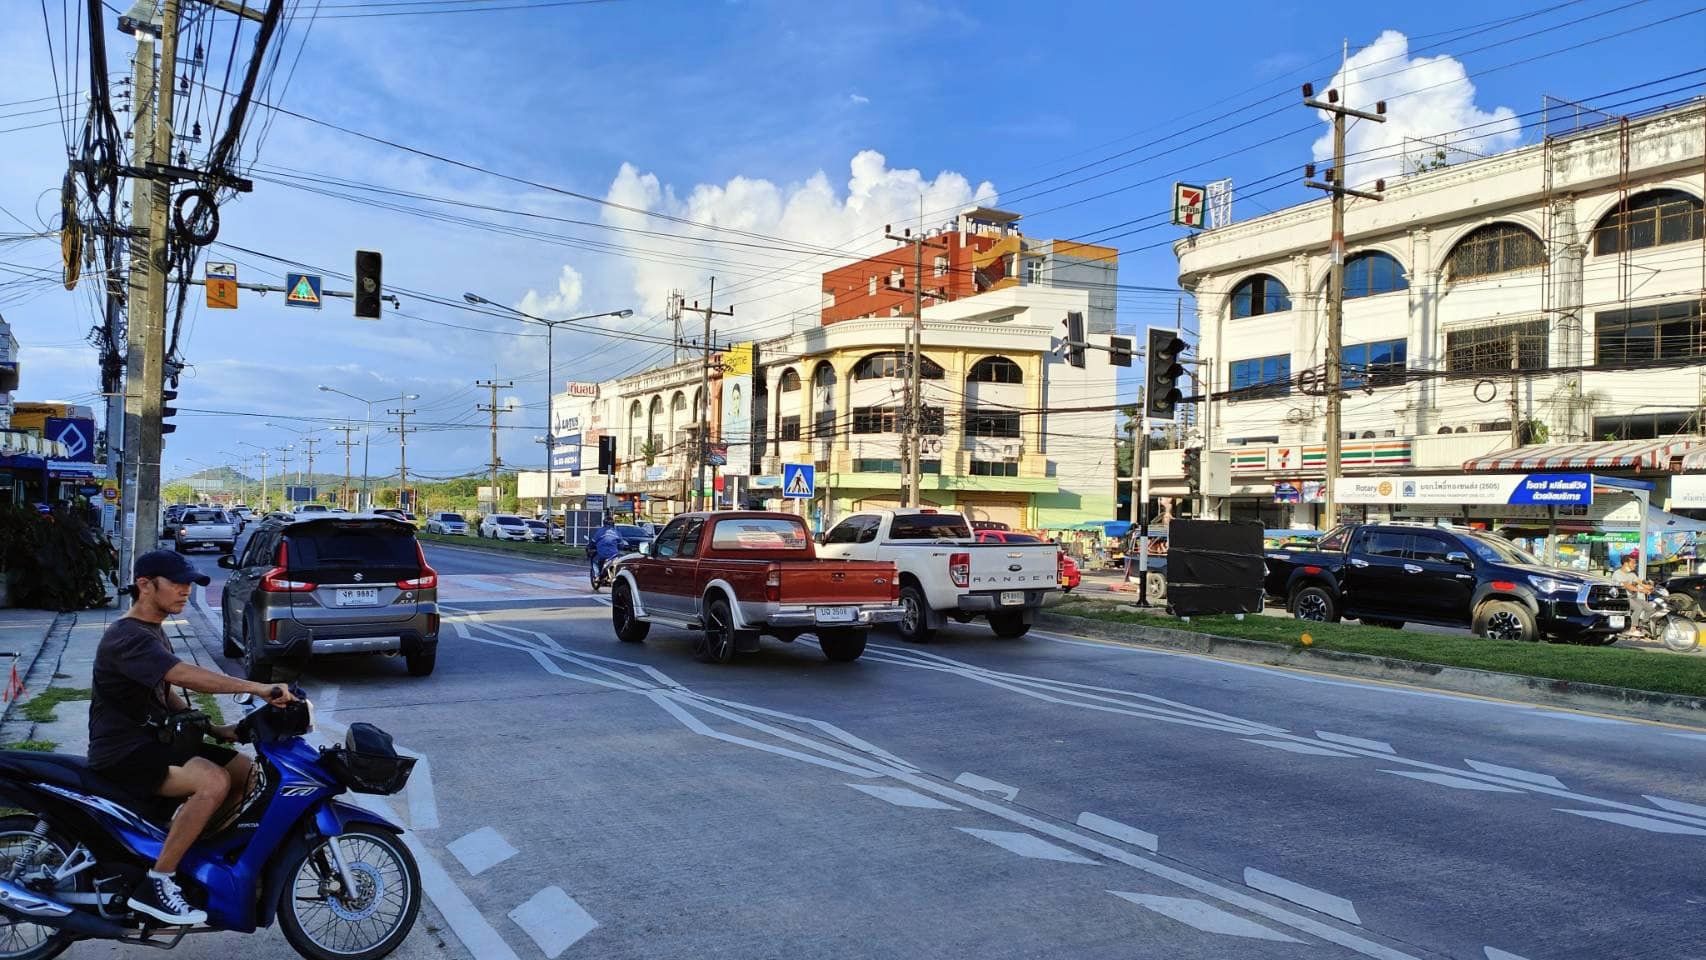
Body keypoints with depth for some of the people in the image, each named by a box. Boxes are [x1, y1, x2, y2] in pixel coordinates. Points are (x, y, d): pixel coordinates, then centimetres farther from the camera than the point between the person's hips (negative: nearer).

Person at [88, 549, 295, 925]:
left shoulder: (152, 631, 14)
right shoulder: (126, 637, -19)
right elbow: (186, 676, -36)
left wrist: (214, 730, 9)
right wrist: (258, 689, -42)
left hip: (155, 738, 10)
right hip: (123, 753, -10)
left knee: (249, 773, 3)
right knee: (214, 780, -31)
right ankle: (155, 885, -21)